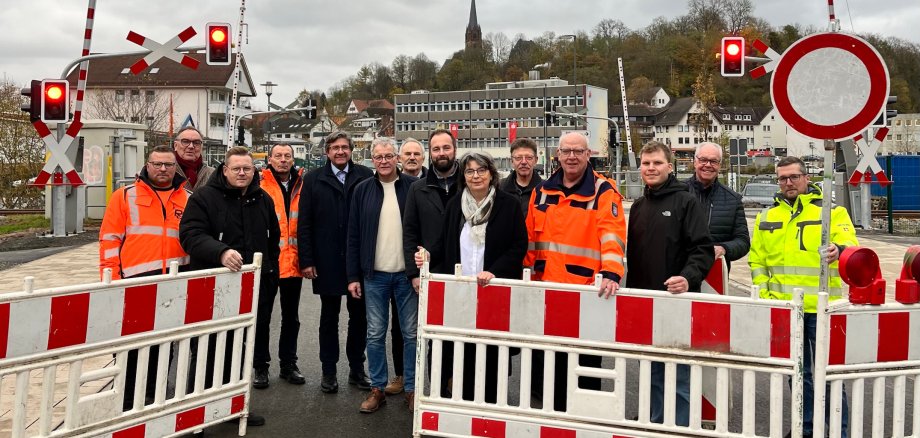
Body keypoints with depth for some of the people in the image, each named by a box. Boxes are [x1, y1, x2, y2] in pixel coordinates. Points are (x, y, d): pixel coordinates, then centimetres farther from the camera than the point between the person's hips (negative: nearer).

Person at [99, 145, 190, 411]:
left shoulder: (188, 200, 10)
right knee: (131, 344, 4)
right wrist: (112, 279, -8)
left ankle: (155, 396, 28)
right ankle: (127, 401, 17)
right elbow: (110, 239, -1)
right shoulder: (125, 196, 2)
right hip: (136, 283, -3)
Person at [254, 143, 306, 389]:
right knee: (262, 317, 7)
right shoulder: (260, 186, -5)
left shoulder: (302, 186, 4)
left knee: (291, 317, 14)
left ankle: (288, 364, 28)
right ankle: (260, 367, 20)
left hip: (293, 263, 4)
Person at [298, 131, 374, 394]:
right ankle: (329, 371, 23)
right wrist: (306, 261, -5)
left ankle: (357, 369, 24)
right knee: (329, 316, 11)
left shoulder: (365, 177, 0)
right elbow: (304, 224, 1)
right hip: (327, 261, 0)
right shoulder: (314, 180, 3)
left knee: (359, 316, 9)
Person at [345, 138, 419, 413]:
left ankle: (412, 388, 20)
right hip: (374, 275, 2)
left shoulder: (414, 187, -2)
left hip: (408, 273, -1)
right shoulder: (363, 190, 3)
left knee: (411, 333, 7)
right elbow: (353, 235, 4)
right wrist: (353, 275, 1)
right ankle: (378, 388, 21)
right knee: (375, 334, 9)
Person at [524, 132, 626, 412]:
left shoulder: (603, 191, -3)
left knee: (584, 361, 6)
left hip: (586, 290, -5)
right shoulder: (542, 191, 12)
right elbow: (530, 236, 14)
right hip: (545, 289, 5)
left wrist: (610, 274, -28)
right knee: (542, 356, 13)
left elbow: (612, 234, -15)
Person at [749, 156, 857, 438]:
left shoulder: (831, 211, 0)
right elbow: (756, 258, 14)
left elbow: (849, 242, -13)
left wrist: (839, 249, -36)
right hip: (783, 309, 4)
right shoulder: (767, 217, 11)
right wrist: (763, 290, 4)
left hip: (820, 308, -4)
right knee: (797, 370, 15)